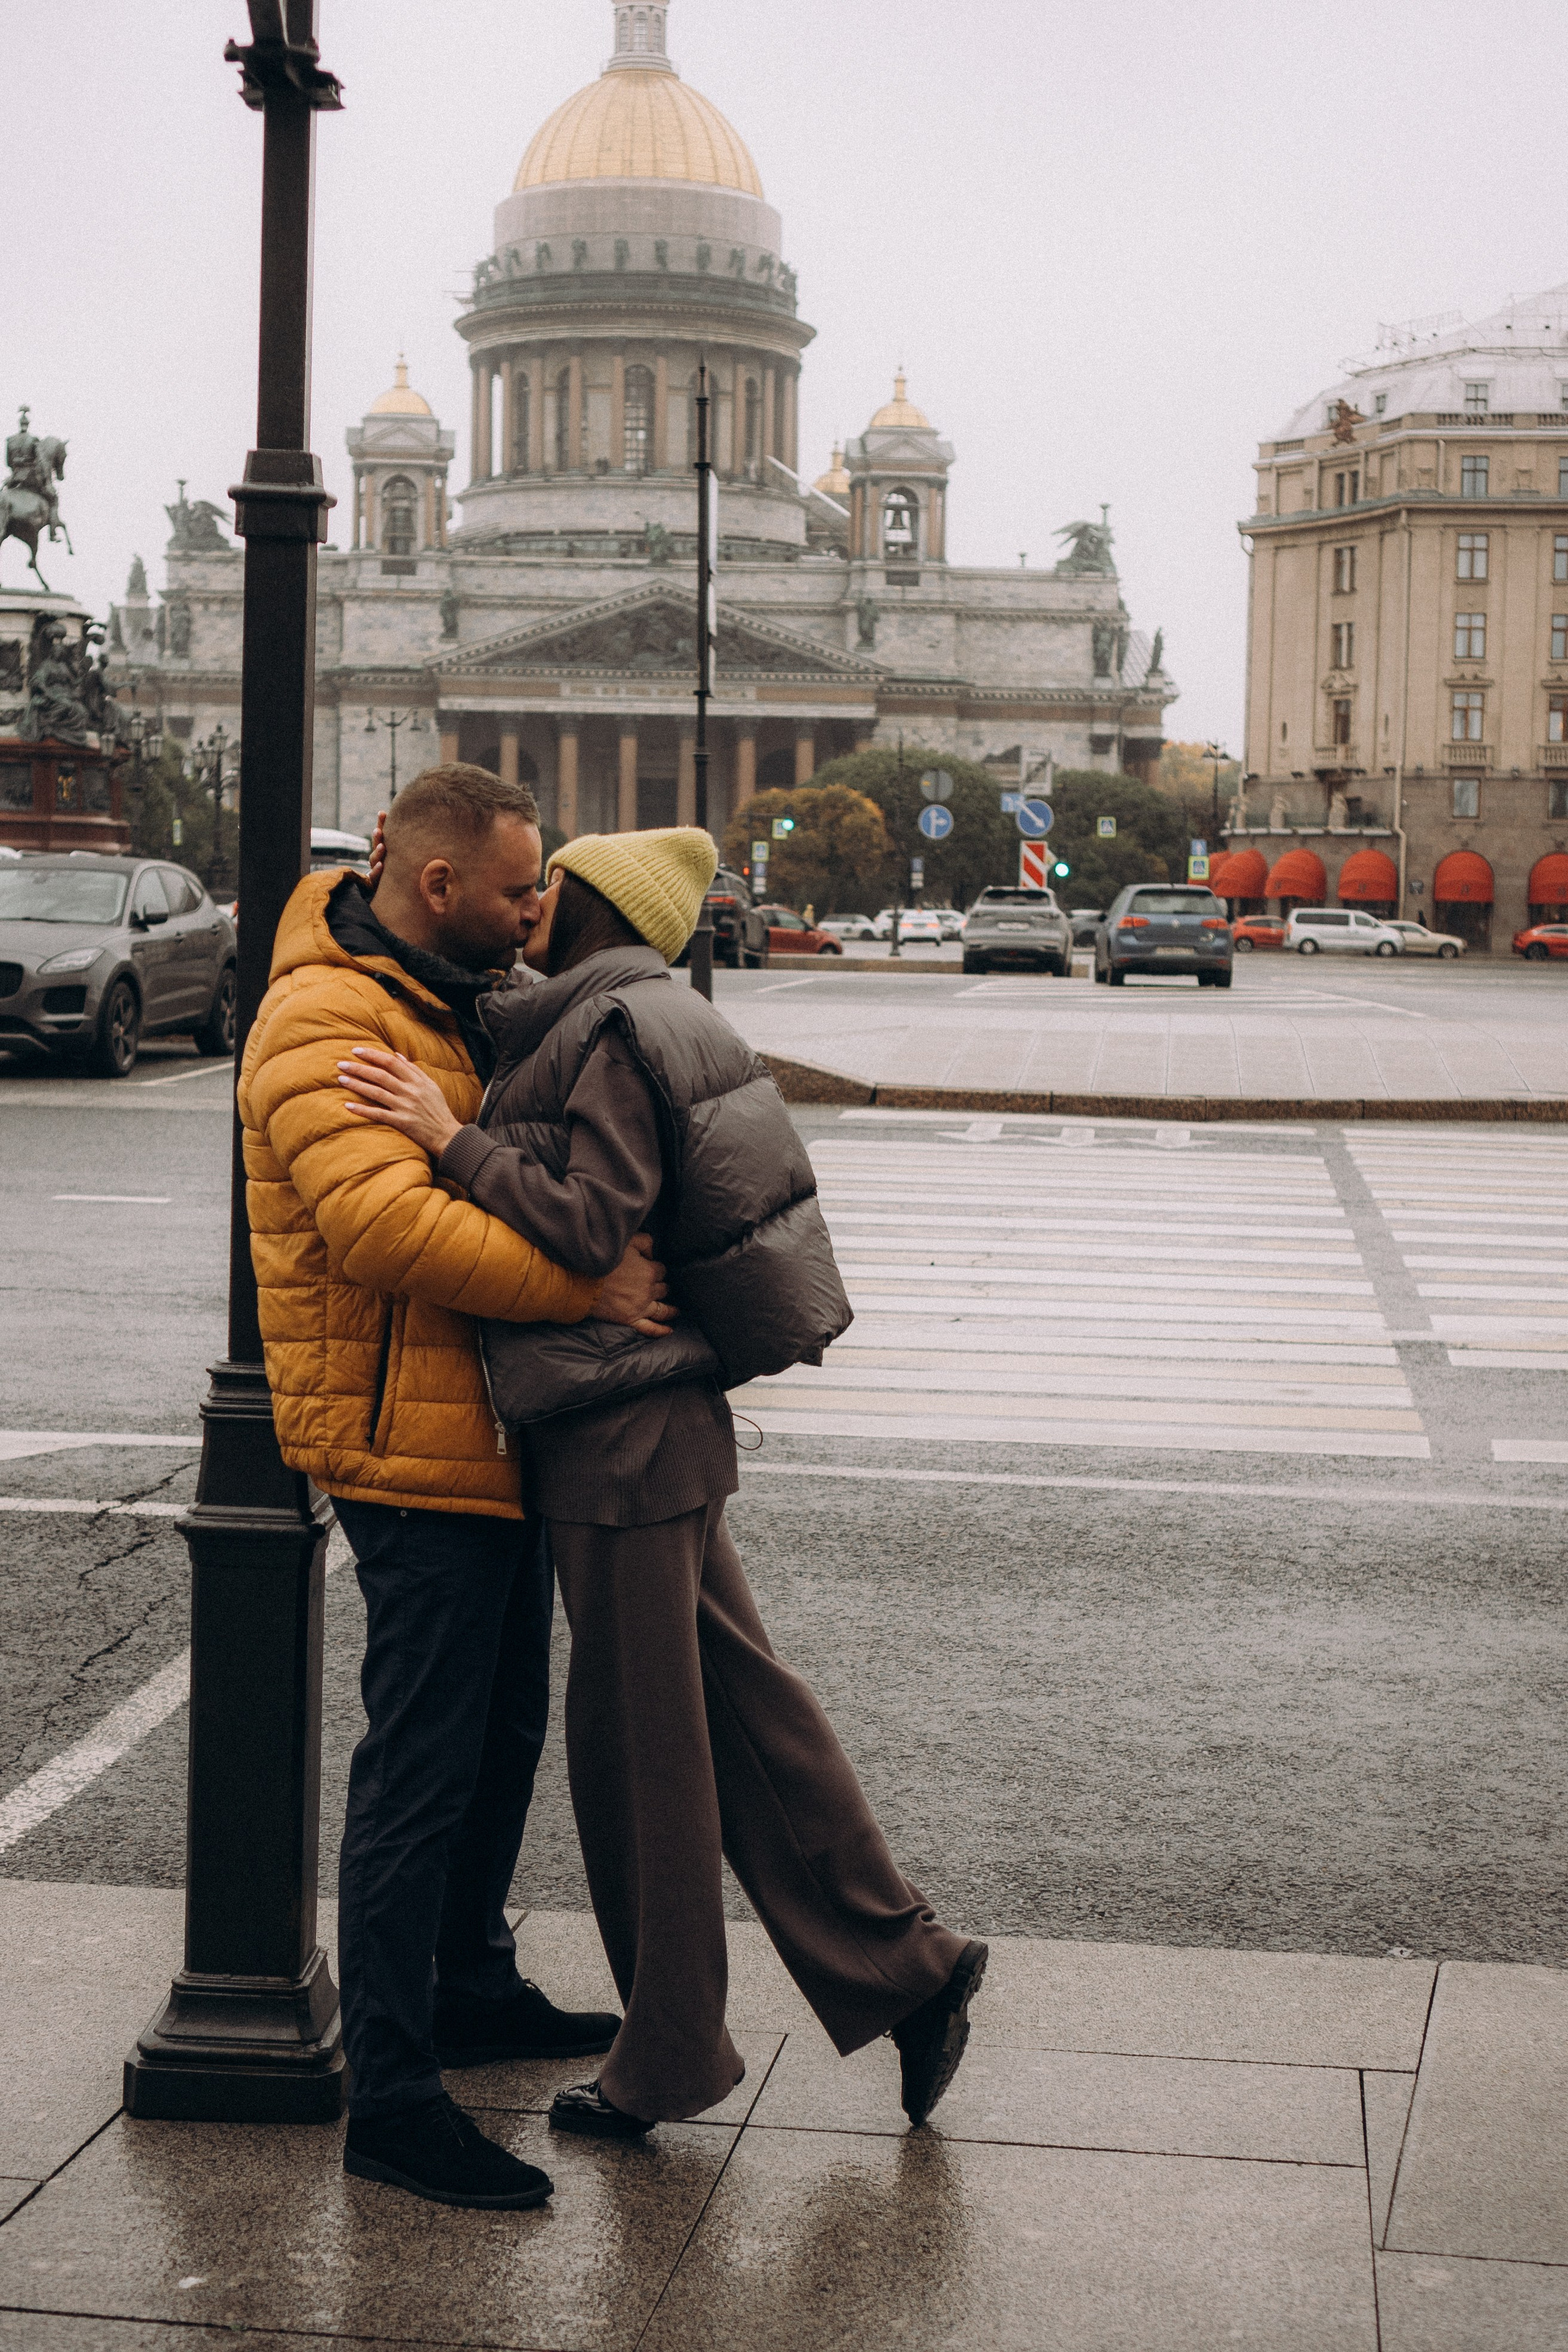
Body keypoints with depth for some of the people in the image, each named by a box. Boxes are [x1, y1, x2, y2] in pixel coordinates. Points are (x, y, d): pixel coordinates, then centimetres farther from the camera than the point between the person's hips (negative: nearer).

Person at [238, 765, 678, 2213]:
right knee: (423, 1760, -8)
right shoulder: (324, 1027, -18)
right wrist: (585, 1286, -28)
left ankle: (472, 1987, 37)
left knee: (504, 1728, 20)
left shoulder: (453, 993, 13)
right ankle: (391, 2094, -3)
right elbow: (387, 1223, -31)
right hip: (411, 1439, -10)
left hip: (493, 1428, 10)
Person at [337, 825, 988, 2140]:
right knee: (738, 1707, 15)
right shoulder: (652, 1024, 14)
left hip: (623, 1439, -9)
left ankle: (669, 2060, 14)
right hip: (662, 1428, 9)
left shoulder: (613, 1033, -15)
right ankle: (902, 1965, 20)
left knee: (639, 1743, 2)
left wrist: (451, 1140, -23)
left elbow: (590, 1227, -24)